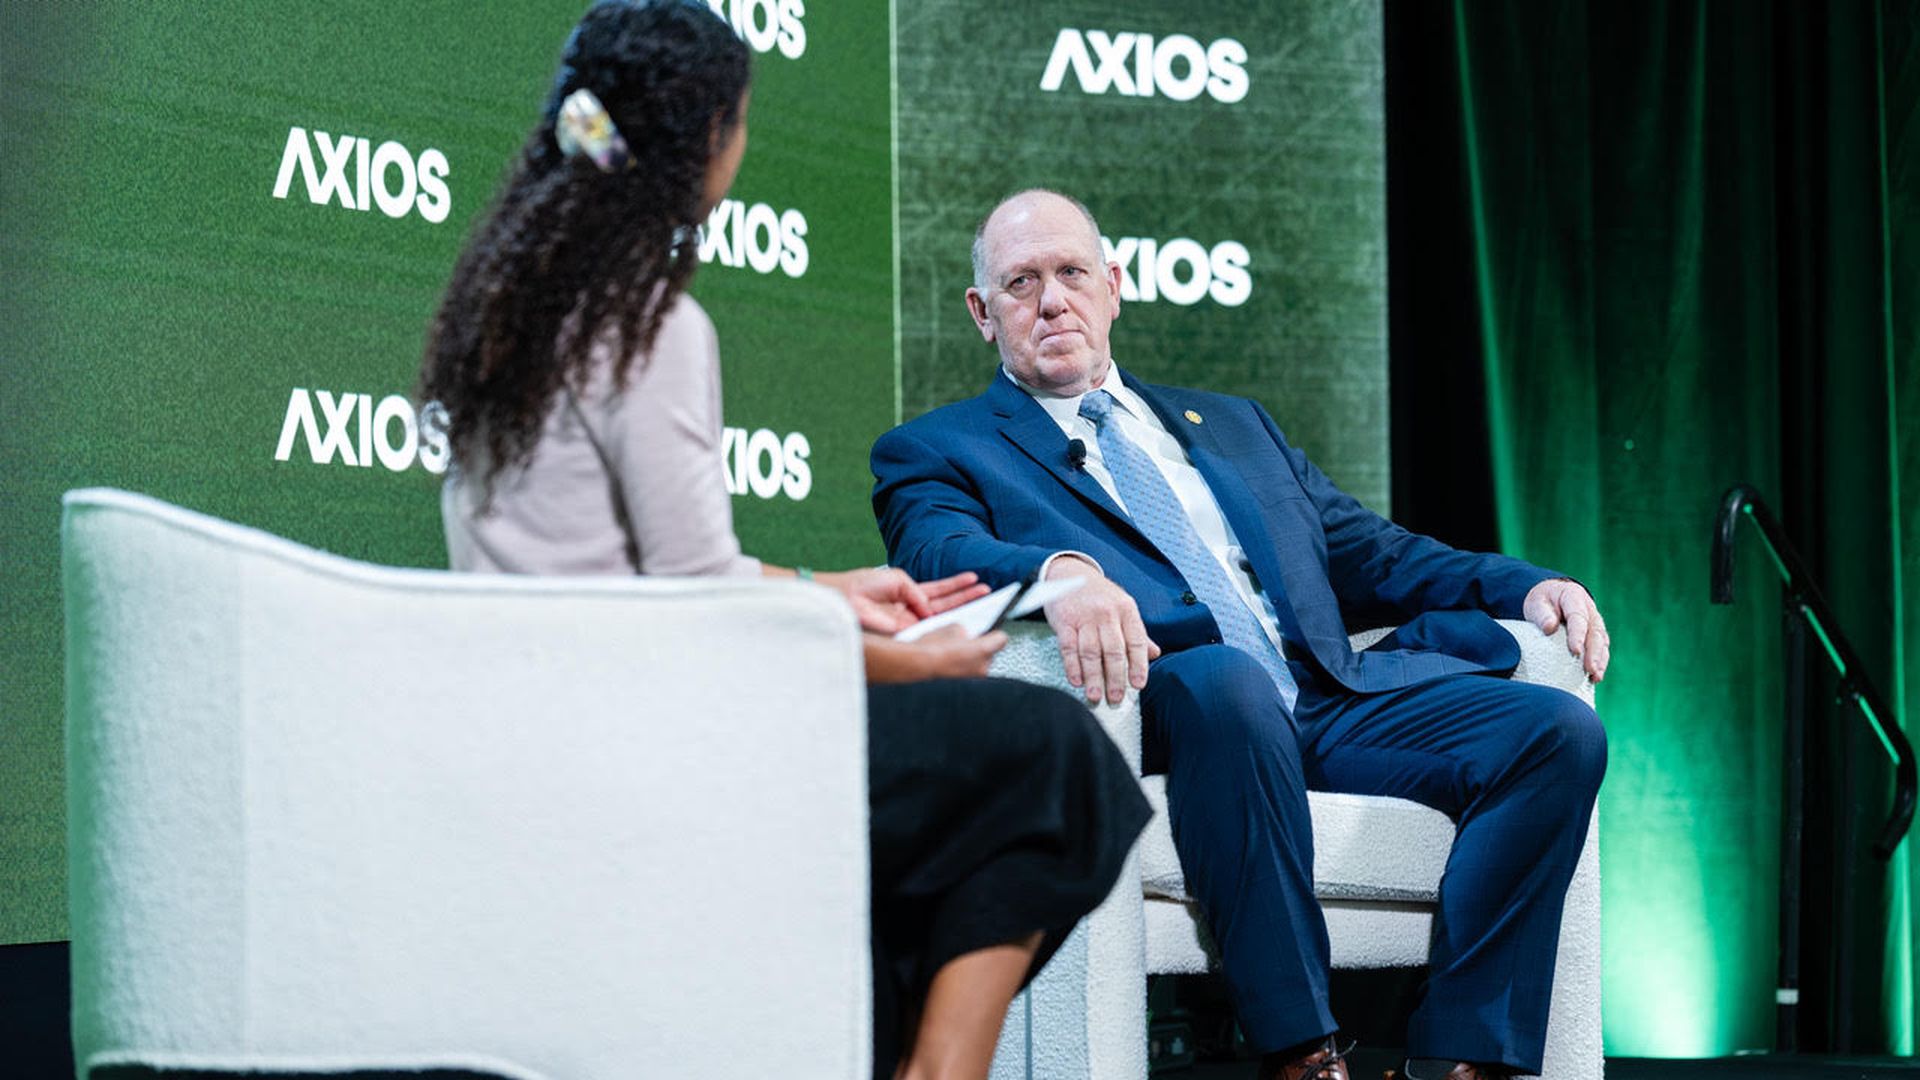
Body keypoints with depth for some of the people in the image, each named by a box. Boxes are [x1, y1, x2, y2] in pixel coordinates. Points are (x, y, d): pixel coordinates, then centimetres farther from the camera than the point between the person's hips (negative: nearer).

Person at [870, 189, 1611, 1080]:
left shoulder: (1231, 426, 34)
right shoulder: (934, 452, 17)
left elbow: (1370, 553, 30)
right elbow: (940, 554, -5)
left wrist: (1525, 586, 11)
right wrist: (1061, 570, -28)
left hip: (1327, 701, 6)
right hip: (1160, 705, -5)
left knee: (1559, 730, -17)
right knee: (1226, 677, -40)